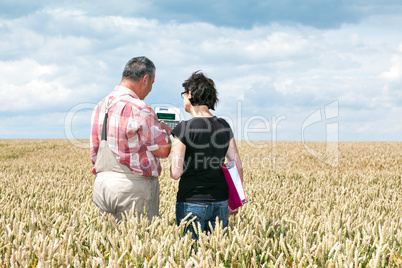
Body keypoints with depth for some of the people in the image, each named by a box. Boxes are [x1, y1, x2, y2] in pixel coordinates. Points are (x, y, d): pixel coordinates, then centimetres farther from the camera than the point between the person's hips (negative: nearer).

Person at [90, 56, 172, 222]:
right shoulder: (139, 109, -14)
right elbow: (163, 150, -9)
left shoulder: (101, 106, 10)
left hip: (102, 184, 7)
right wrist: (164, 130, 10)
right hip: (135, 185, -7)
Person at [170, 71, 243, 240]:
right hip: (220, 203, 5)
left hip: (192, 202, -5)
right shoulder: (224, 126, 5)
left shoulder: (183, 129, -11)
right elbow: (238, 166, 7)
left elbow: (176, 173, -13)